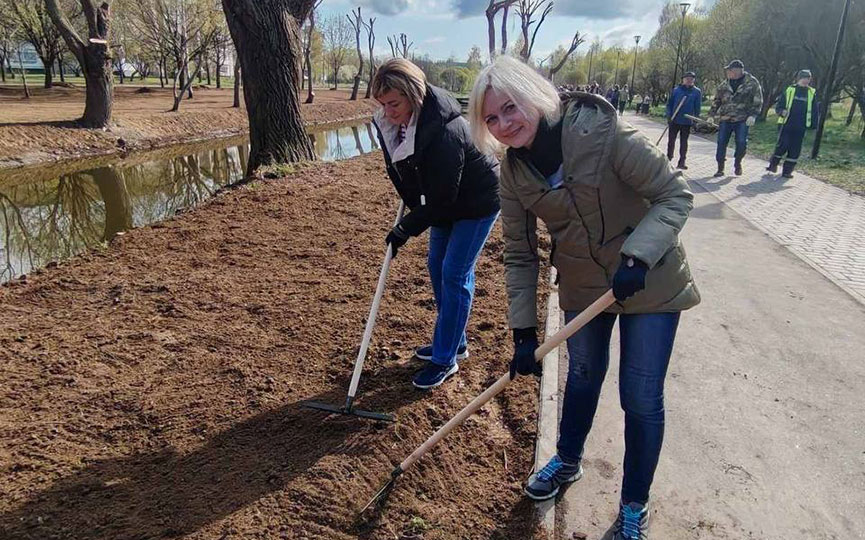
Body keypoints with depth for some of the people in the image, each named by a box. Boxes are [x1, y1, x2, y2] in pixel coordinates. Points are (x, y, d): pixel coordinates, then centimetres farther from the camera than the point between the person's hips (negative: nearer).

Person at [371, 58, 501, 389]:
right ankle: (453, 343, 28)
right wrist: (412, 208, 6)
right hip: (446, 200, 9)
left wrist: (406, 229, -22)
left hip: (478, 201, -9)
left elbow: (440, 199, -30)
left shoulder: (445, 132, -36)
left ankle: (446, 359, 3)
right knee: (436, 265, 13)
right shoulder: (393, 121, -11)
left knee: (454, 274, -8)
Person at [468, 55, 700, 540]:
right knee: (582, 375, 22)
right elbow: (520, 255, -4)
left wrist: (637, 256, -33)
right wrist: (524, 331, -6)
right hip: (583, 284, 4)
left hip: (650, 279, -4)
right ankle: (568, 461, 49)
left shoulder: (601, 133, -26)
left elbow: (676, 194, -20)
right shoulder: (514, 170, -10)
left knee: (641, 399, 2)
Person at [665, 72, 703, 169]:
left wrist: (695, 120, 0)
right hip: (674, 120, 1)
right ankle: (668, 158, 18)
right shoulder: (676, 90, 2)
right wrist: (669, 117, -5)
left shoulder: (697, 92, 1)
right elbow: (669, 104, 4)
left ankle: (682, 162, 10)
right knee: (671, 140, 6)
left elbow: (697, 107, 4)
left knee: (684, 142, 6)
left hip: (687, 122, 0)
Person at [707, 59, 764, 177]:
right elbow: (717, 100, 17)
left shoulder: (752, 82, -2)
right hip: (725, 119, 3)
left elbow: (758, 101, -2)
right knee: (721, 143, -1)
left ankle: (737, 163, 19)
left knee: (741, 143, -7)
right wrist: (711, 114, 9)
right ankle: (720, 169, 8)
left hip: (742, 120, -3)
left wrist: (752, 115, -12)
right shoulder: (725, 85, 9)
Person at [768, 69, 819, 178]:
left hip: (800, 127, 2)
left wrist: (813, 124, 5)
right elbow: (779, 105, 5)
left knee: (795, 149, 2)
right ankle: (773, 163, 16)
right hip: (787, 124, -2)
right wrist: (782, 111, -17)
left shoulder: (812, 93, 9)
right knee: (783, 145, -7)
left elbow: (815, 110, 12)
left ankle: (787, 171, 9)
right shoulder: (789, 90, 3)